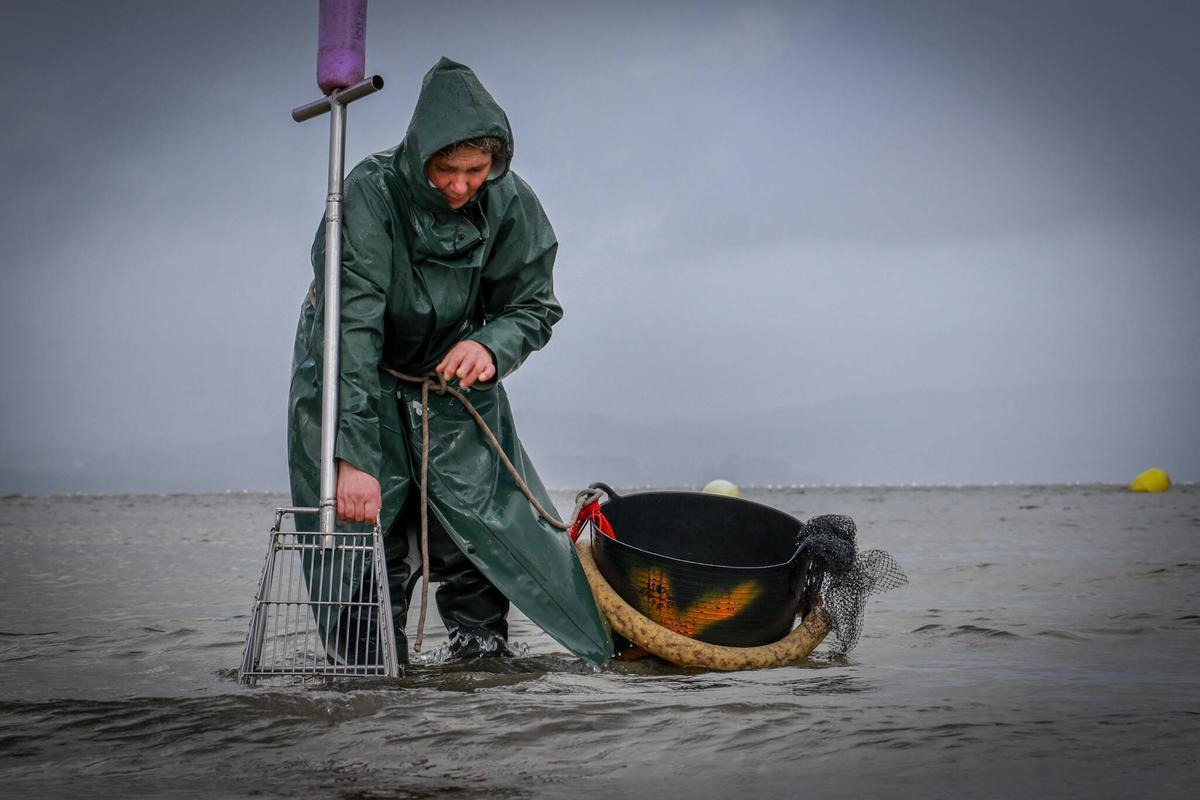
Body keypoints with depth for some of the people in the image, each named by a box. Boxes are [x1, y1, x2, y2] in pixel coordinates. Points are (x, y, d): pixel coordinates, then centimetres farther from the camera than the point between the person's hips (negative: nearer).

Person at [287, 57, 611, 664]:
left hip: (453, 369, 3)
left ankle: (482, 657, 8)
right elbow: (350, 328, -36)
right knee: (370, 523, -8)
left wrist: (491, 346, -29)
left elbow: (535, 306, -4)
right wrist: (353, 456, -43)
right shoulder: (371, 194, -30)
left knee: (476, 517, -6)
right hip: (357, 378, -3)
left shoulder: (508, 202, -19)